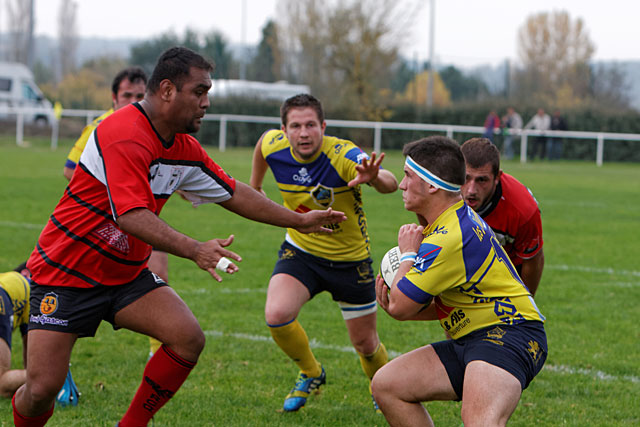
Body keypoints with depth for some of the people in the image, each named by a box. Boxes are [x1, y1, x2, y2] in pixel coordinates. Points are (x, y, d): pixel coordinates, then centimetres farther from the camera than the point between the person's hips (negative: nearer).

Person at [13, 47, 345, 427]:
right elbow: (132, 216, -35)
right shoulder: (125, 135, -25)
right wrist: (196, 250, -45)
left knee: (189, 339, -13)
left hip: (127, 274, 8)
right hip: (66, 275, -8)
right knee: (42, 389, -15)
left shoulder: (185, 149, 4)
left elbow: (233, 193, 17)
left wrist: (300, 221, 20)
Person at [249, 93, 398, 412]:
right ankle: (311, 374, 8)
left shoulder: (343, 155, -30)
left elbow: (390, 183, -47)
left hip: (350, 261, -2)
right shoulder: (274, 146, -16)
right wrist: (254, 187, 20)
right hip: (300, 252, 2)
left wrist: (374, 178, -70)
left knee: (365, 343, 8)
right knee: (276, 316, -23)